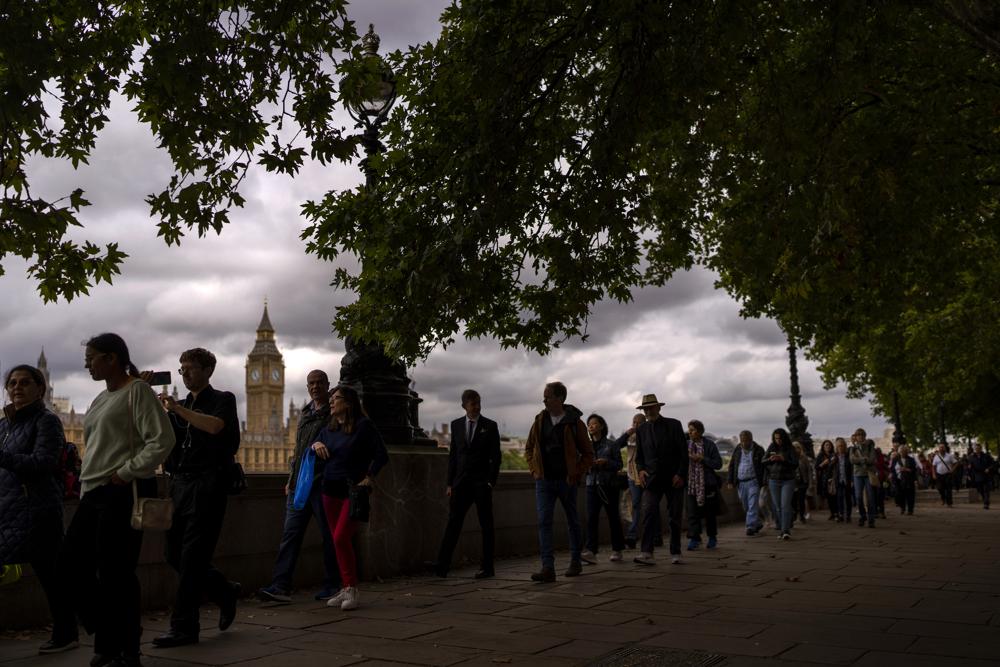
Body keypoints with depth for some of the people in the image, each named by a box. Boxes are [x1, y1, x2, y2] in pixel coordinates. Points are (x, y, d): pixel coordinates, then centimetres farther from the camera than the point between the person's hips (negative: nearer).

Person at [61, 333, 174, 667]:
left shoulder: (137, 390, -7)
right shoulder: (100, 399, 19)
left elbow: (162, 440, -16)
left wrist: (125, 473, -15)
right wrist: (86, 487, 15)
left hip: (122, 493, -9)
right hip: (93, 494, 9)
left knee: (115, 574, -5)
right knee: (71, 567, 7)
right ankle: (107, 638, 20)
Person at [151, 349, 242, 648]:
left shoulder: (223, 399, 2)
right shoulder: (180, 406, 20)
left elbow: (215, 426, -19)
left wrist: (177, 408, -22)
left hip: (207, 485, -7)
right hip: (180, 484, 7)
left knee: (191, 557, -7)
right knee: (175, 554, 7)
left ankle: (184, 626, -1)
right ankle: (224, 592, 26)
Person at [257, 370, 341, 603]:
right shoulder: (304, 413, 19)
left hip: (323, 484, -6)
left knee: (329, 536, 3)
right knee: (290, 534, 0)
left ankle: (331, 585, 13)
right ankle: (281, 586, -2)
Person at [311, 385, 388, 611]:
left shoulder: (363, 426, -6)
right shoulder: (329, 429, 13)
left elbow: (381, 455, -8)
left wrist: (369, 478, -12)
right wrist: (315, 444, -2)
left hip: (354, 490, -6)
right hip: (331, 490, 6)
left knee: (341, 537, -16)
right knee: (338, 541, 8)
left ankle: (353, 590, -6)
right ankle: (347, 589, 17)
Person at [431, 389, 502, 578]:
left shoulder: (490, 426, 1)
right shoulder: (456, 425, 10)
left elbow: (495, 457, 0)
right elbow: (453, 455, 10)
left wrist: (491, 482, -10)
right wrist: (450, 483, 5)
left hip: (482, 483, -2)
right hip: (461, 482, 2)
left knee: (486, 525, 3)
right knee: (453, 522, -4)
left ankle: (487, 567, 8)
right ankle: (442, 565, -7)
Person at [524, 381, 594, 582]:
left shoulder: (574, 423, -6)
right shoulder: (540, 420, 5)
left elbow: (588, 454, -1)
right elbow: (529, 448, 17)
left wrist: (576, 474, -9)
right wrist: (534, 470, 5)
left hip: (566, 481, -2)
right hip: (544, 481, 3)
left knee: (573, 522, 12)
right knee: (544, 522, -10)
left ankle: (575, 562, 28)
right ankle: (548, 568, -13)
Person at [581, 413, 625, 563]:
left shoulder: (612, 445, 0)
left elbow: (619, 464, 0)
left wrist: (606, 463, -17)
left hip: (609, 485, -2)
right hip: (592, 484, 2)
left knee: (613, 517, 6)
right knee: (591, 517, -10)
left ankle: (617, 550, 18)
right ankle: (590, 552, -15)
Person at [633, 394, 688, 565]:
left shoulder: (673, 425, 1)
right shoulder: (641, 430, 10)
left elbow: (683, 452, -1)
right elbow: (639, 456, 15)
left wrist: (681, 474, -10)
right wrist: (640, 470, -5)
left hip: (674, 479, -1)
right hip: (652, 479, 2)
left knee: (675, 517, 4)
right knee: (648, 514, -14)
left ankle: (675, 554, 16)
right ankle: (646, 553, -19)